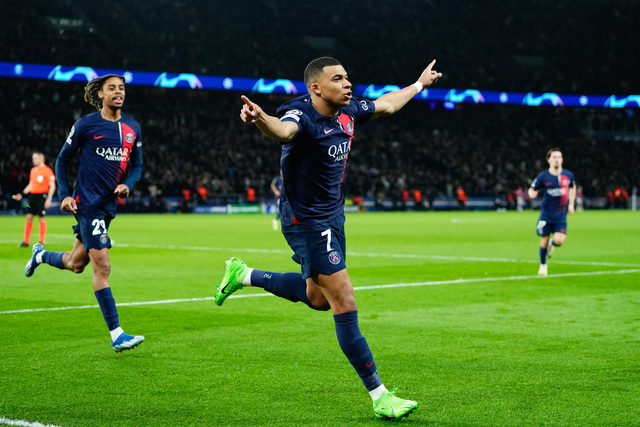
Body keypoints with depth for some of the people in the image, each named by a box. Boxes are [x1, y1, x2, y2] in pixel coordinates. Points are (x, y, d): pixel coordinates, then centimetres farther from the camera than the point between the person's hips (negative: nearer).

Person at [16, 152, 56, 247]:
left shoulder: (47, 170, -8)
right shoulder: (33, 170, 14)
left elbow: (52, 186, -10)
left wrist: (49, 199, -17)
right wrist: (22, 194, 15)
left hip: (41, 196, -7)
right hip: (32, 195, 7)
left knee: (41, 218, -4)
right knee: (29, 217, 4)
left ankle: (41, 242, 2)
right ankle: (25, 241, 8)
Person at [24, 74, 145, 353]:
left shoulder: (133, 128, 8)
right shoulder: (86, 125, -6)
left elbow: (136, 165, 17)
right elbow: (62, 159, 2)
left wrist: (127, 185, -4)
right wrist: (64, 195, -6)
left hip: (109, 204, 6)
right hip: (88, 202, -6)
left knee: (75, 264, 18)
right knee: (102, 267, -11)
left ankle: (41, 255, 51)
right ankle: (116, 335, -10)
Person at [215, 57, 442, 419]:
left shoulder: (347, 112, 1)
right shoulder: (302, 115, -23)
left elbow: (386, 105, 21)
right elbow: (283, 130, -48)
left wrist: (420, 84, 33)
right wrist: (260, 119, -70)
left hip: (332, 216, 9)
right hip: (306, 222, -9)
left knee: (318, 297, 24)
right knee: (345, 304, -9)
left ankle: (243, 275, 40)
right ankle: (380, 397, -4)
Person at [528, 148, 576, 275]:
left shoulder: (568, 175, 0)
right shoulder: (543, 176, -7)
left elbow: (572, 187, 21)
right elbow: (532, 190, 3)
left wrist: (571, 204, 12)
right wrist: (533, 193, -23)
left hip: (561, 215, 1)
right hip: (546, 214, -1)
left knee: (559, 241, -15)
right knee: (544, 241, 2)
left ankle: (552, 244, 24)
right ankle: (543, 265, 27)